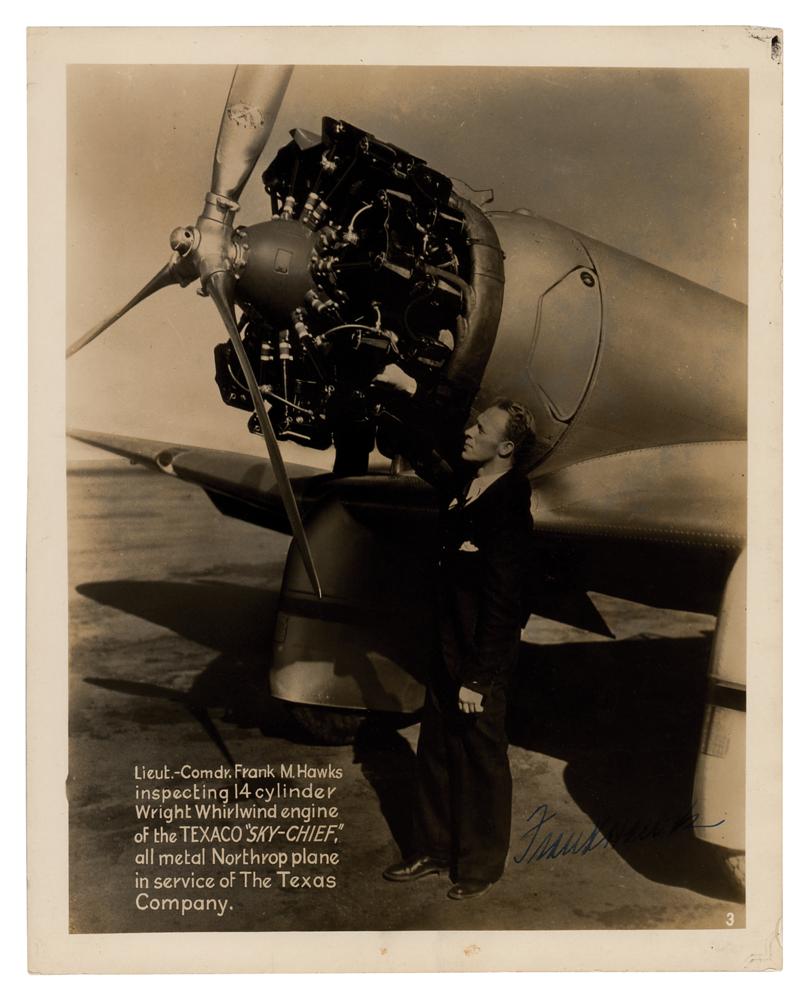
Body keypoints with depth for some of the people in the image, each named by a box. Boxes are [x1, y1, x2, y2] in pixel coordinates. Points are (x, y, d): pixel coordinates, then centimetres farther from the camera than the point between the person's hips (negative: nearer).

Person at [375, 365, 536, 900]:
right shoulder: (464, 481, 2)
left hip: (484, 655, -9)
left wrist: (477, 678, -20)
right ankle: (434, 849, 35)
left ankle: (481, 866, 25)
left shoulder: (510, 507, -22)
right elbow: (425, 455, 25)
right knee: (436, 751, 18)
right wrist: (406, 388, 20)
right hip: (448, 644, 9)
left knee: (481, 759, 8)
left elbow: (501, 601, -22)